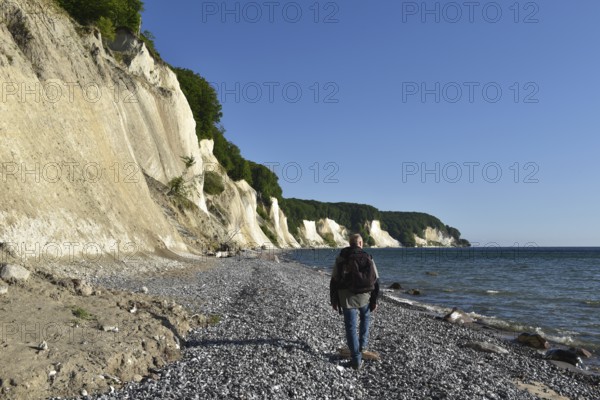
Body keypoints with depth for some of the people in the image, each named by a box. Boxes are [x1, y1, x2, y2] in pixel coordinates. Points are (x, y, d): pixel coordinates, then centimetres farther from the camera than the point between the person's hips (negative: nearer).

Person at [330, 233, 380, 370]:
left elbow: (334, 280, -1)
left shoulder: (341, 257, 0)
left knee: (350, 327, 5)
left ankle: (356, 360, 4)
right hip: (364, 295, 1)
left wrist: (334, 301, 5)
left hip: (346, 296, -1)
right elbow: (375, 280, -1)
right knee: (365, 317, 31)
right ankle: (362, 344, 30)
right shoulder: (368, 258, 0)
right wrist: (374, 300, 6)